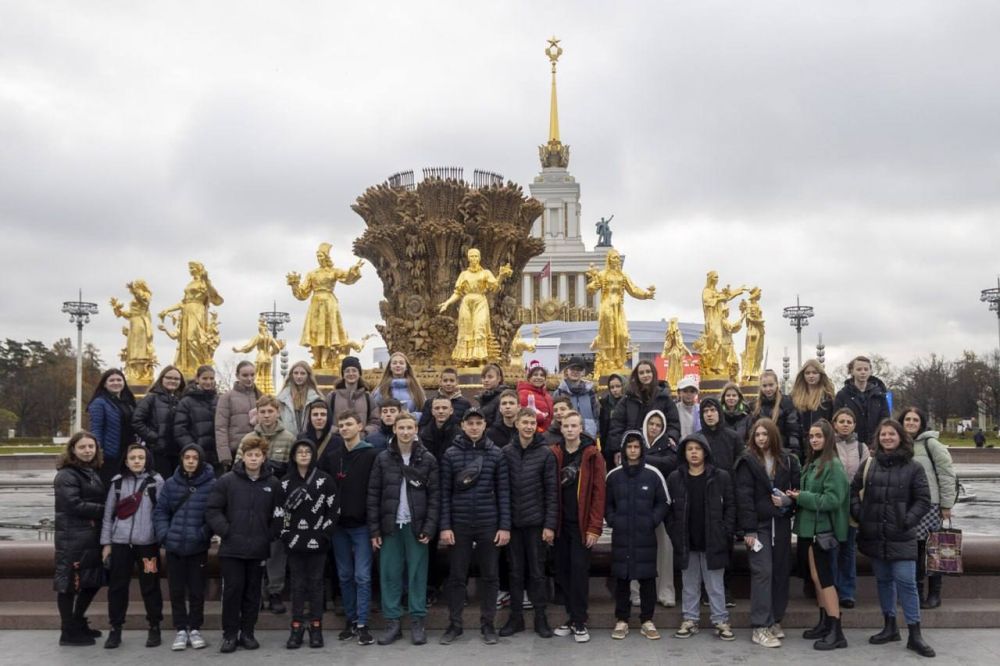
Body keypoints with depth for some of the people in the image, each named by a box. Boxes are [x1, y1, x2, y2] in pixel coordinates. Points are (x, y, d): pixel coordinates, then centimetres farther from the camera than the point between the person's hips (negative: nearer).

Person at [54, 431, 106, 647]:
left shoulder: (93, 472, 15)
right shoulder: (66, 475, -10)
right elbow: (74, 505, -19)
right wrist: (105, 510, -15)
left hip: (93, 537, 9)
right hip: (73, 538, -8)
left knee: (93, 581, 14)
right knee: (69, 583, -1)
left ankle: (78, 624, 29)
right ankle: (68, 632, 9)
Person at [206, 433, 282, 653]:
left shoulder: (272, 483, 2)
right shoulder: (227, 480, -3)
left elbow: (278, 515, 6)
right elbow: (212, 510, -3)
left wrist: (270, 536, -3)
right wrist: (226, 531, -11)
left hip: (259, 549, 2)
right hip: (232, 549, -2)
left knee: (253, 592, 10)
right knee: (232, 590, 0)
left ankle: (247, 632, 21)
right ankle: (230, 634, 11)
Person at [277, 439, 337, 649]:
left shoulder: (324, 480, 0)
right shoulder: (286, 482, 7)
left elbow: (332, 509, -2)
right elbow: (280, 511, 7)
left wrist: (325, 533, -8)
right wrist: (284, 535, -3)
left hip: (317, 541, -2)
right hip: (294, 541, 2)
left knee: (316, 583, 4)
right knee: (297, 584, 6)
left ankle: (316, 628, 10)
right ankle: (297, 627, 11)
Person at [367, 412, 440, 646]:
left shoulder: (428, 459, 1)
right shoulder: (382, 459, 4)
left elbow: (435, 495, -1)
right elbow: (373, 495, 3)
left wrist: (430, 527, -9)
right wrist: (374, 529, -2)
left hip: (416, 526, -1)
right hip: (390, 526, 1)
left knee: (417, 574, 3)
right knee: (389, 574, 3)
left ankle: (417, 622, 10)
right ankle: (392, 622, 12)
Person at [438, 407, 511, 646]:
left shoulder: (496, 454, 1)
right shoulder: (451, 454, 0)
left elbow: (503, 492, 0)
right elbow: (445, 492, 0)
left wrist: (505, 526, -5)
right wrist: (445, 526, -5)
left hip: (488, 524, 0)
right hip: (459, 524, 0)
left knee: (489, 576, 7)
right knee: (456, 576, 6)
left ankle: (487, 624, 18)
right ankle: (454, 624, 17)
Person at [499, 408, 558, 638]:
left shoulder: (546, 453, -4)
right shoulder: (506, 452, 2)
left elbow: (552, 491, -4)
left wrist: (550, 524, -9)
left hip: (536, 521, -2)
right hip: (513, 521, 2)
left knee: (537, 571, 5)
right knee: (516, 571, 9)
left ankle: (540, 617, 15)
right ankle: (516, 617, 19)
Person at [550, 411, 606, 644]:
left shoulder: (593, 455, -5)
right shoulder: (554, 454, 5)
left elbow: (598, 492, -8)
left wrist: (594, 527, -12)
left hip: (581, 524, -3)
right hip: (560, 523, 4)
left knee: (579, 569, -4)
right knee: (562, 569, 7)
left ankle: (580, 621, 4)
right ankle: (572, 616, 19)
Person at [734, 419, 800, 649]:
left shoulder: (788, 460, 8)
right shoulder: (747, 461, -3)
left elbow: (797, 489, 11)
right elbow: (744, 497, -9)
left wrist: (787, 500, -12)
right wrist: (748, 529, -15)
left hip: (781, 524, 4)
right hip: (759, 524, -4)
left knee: (781, 572, 8)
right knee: (762, 572, -9)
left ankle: (775, 620, 21)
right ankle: (761, 628, -9)